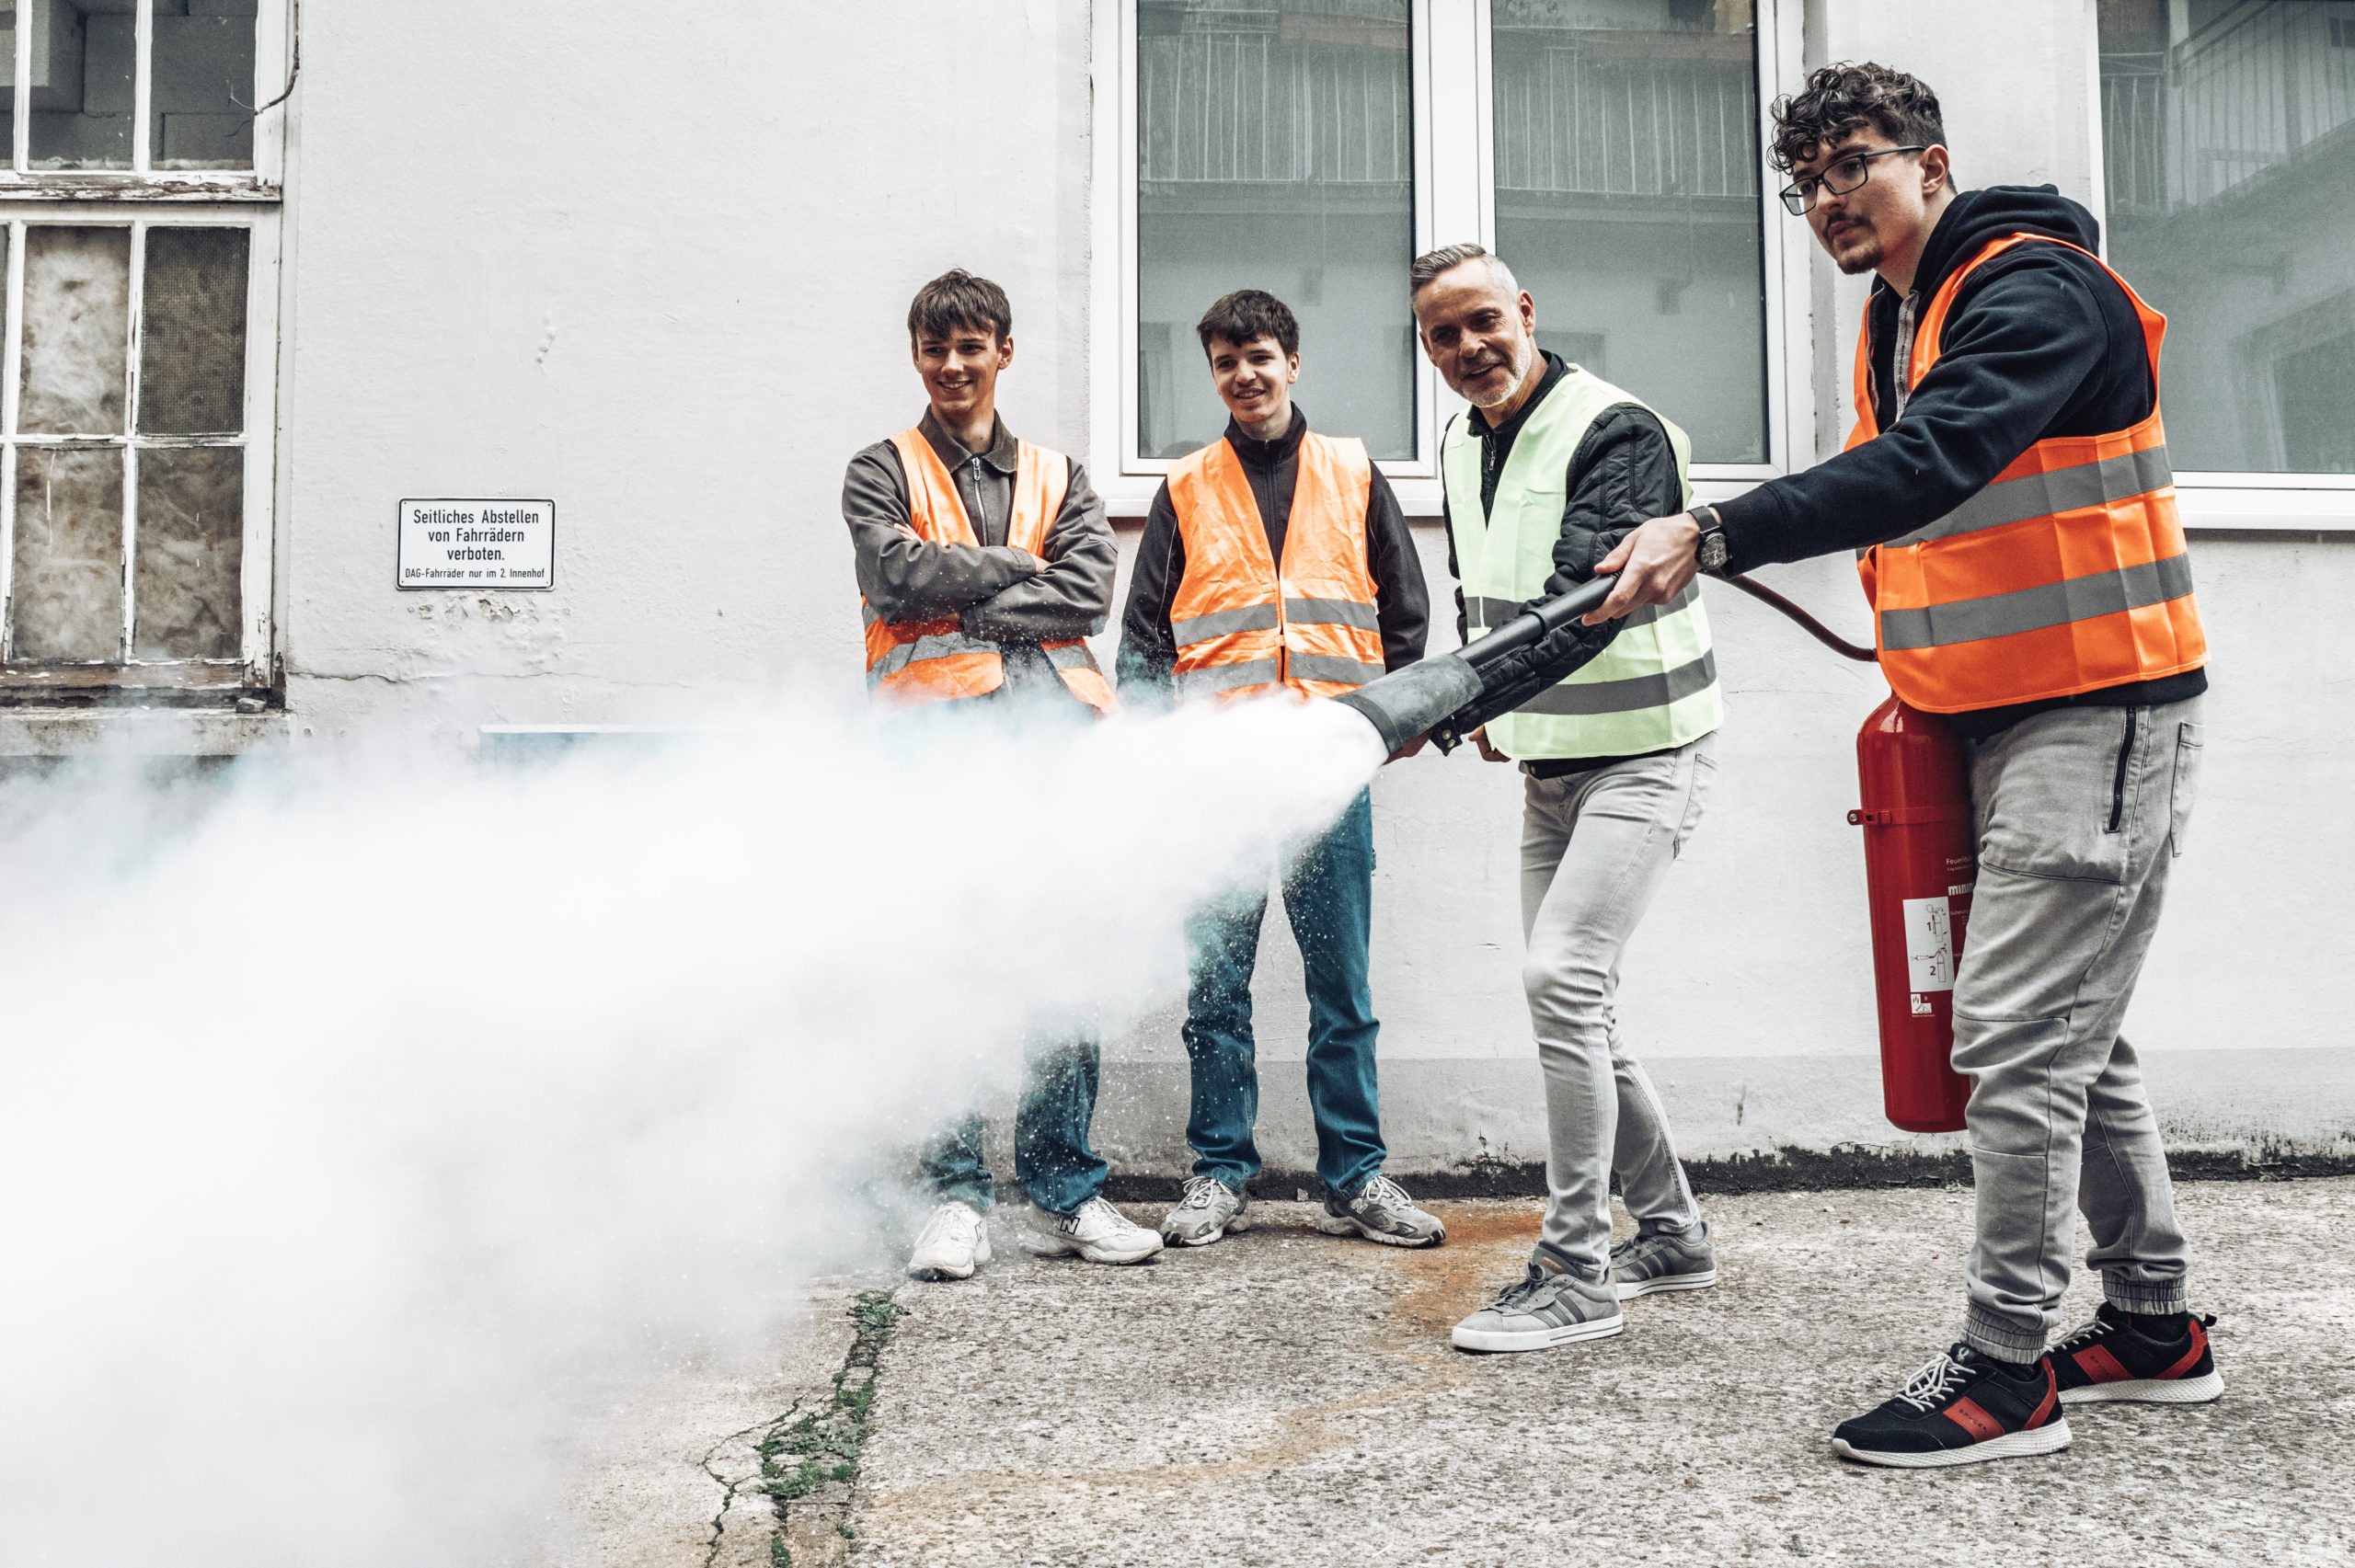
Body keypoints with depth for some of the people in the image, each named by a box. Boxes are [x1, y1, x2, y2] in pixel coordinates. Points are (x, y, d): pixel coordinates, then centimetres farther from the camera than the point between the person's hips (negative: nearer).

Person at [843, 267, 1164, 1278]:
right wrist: (1014, 566, 4)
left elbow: (1090, 588, 6)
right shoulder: (882, 472, 18)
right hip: (939, 723, -2)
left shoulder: (1056, 476, 25)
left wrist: (965, 602, -2)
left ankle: (1064, 1192, 4)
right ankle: (954, 1196, -1)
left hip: (1053, 717, 2)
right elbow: (895, 576, -2)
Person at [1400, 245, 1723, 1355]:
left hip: (1646, 753, -8)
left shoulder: (1619, 434, -17)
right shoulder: (1460, 450, 8)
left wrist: (1446, 703, -43)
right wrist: (1497, 713, 9)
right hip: (1549, 764, 9)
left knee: (1562, 977, -18)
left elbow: (1583, 604, -32)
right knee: (1570, 996, 10)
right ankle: (1670, 1233, 26)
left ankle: (1575, 1274, -8)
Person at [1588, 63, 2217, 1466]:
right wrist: (1923, 677, 10)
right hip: (2004, 720, 10)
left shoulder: (2037, 288, -15)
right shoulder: (1898, 323, 15)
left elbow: (1926, 467, -32)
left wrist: (1712, 536, -41)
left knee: (2020, 1036, -10)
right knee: (2072, 1033, 14)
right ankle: (2157, 1323, 28)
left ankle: (2006, 1369, 0)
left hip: (2100, 712, -10)